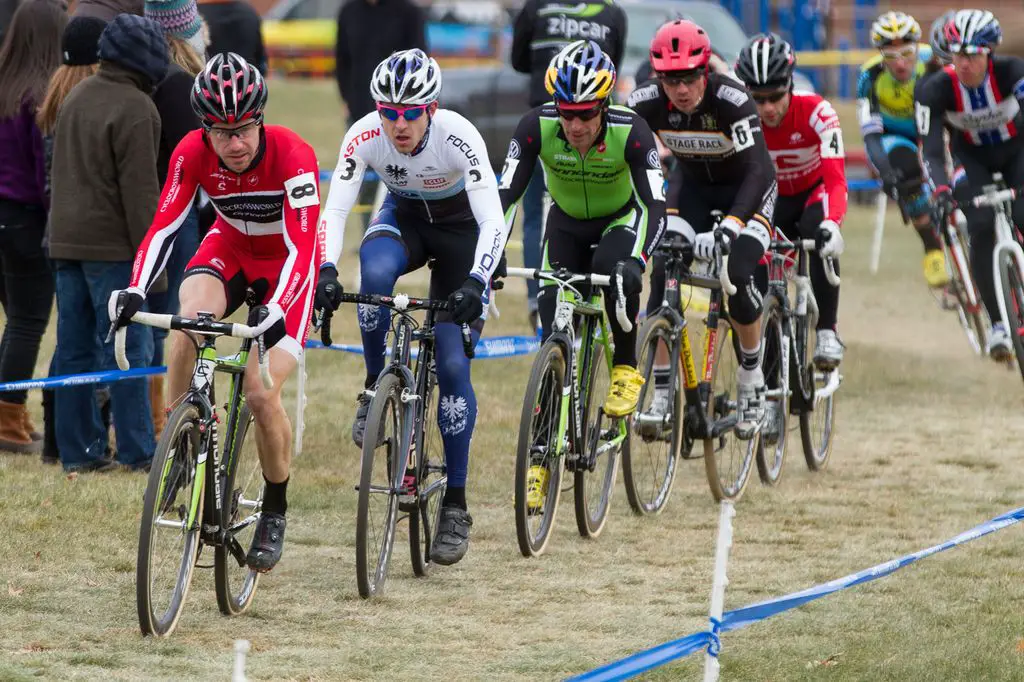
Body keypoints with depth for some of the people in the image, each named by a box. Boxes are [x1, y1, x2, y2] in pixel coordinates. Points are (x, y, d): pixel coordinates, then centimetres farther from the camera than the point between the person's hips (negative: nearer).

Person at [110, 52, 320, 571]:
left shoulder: (292, 156, -33)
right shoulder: (193, 153, -23)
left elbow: (301, 250, -37)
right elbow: (163, 226, -27)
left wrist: (276, 311, -54)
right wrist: (135, 291, -43)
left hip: (286, 261, -3)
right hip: (231, 245, 3)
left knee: (263, 395, -16)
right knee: (191, 315, -33)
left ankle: (275, 512, 6)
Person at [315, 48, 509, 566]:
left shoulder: (458, 137, -33)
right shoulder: (364, 136, -26)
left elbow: (493, 221, -37)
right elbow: (333, 211, -28)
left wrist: (475, 283, -52)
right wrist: (326, 271, -46)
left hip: (461, 227, -2)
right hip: (403, 218, 2)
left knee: (452, 365, -10)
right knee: (375, 272, -35)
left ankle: (456, 504, 0)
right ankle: (375, 390, -12)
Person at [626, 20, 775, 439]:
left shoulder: (731, 101, -34)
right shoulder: (647, 102, -24)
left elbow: (760, 170, -40)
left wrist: (730, 227, -52)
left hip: (745, 187, -3)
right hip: (691, 183, 3)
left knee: (738, 275, -24)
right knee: (664, 273, -18)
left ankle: (752, 385, -1)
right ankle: (660, 394, -9)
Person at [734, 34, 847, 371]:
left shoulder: (816, 112, -31)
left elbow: (836, 179, -39)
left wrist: (832, 224, -57)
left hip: (815, 191, -3)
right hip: (775, 199, 3)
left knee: (821, 238, -36)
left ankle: (826, 332, -27)